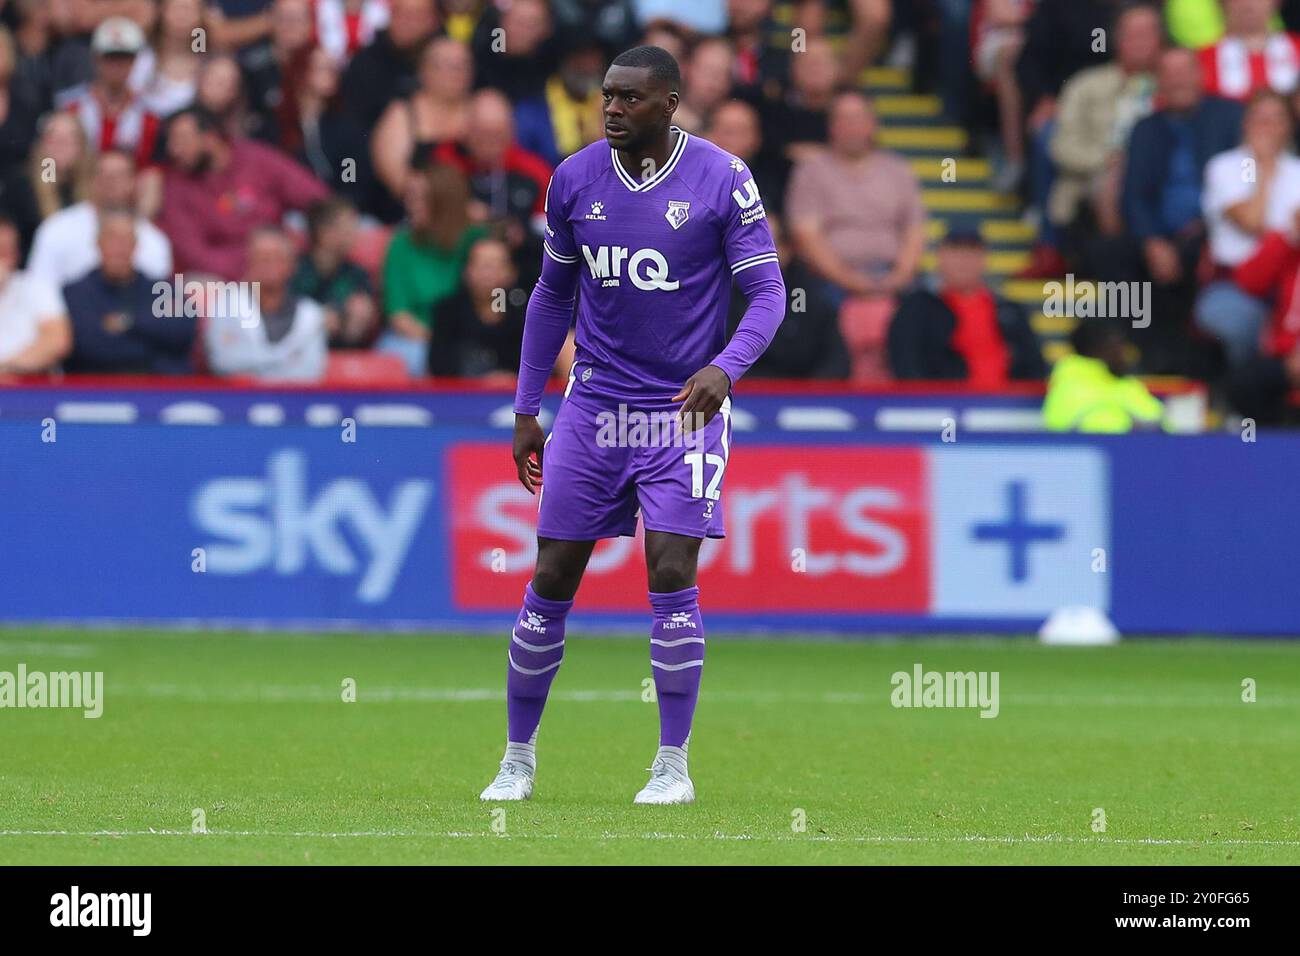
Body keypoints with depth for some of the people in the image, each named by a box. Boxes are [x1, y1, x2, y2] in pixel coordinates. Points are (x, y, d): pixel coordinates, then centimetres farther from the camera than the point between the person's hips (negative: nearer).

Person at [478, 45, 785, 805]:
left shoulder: (722, 180, -9)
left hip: (684, 408, -3)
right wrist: (526, 411, 11)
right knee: (551, 580, 2)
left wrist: (725, 368, -27)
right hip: (593, 407, 3)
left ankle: (674, 765, -1)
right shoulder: (575, 180, 1)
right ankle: (519, 758, 15)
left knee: (671, 576, -12)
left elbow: (767, 292, -8)